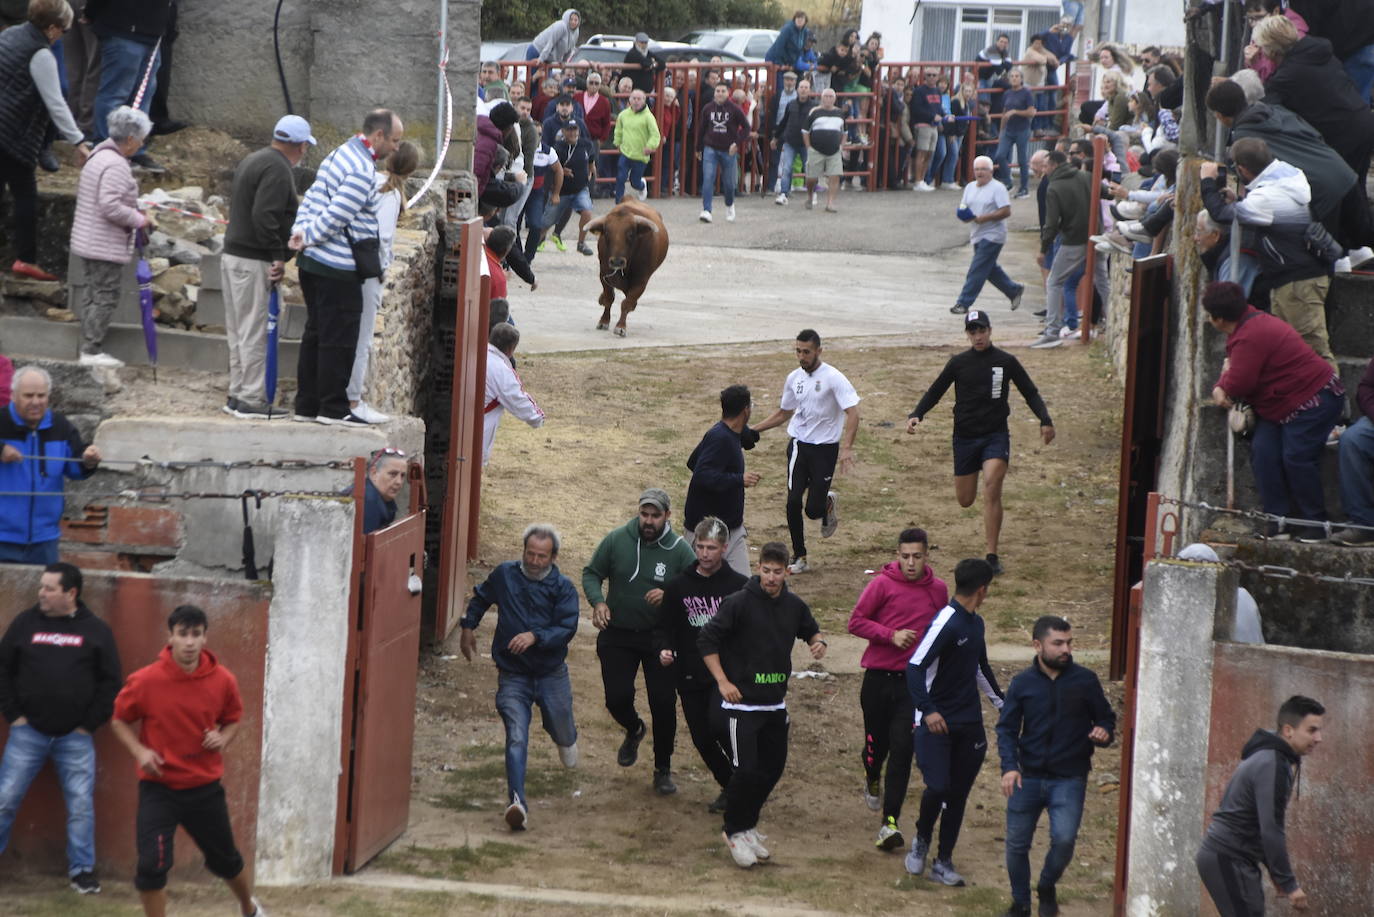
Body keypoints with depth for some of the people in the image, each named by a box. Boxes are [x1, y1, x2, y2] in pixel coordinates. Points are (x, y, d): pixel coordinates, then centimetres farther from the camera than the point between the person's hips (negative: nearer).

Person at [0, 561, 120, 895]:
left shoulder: (96, 630, 1)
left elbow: (110, 681, 2)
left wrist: (90, 723, -3)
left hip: (75, 737, 0)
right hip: (28, 731, 1)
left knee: (81, 804, 2)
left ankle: (82, 869, 13)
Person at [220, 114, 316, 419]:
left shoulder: (253, 161, 17)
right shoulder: (278, 170, -15)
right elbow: (263, 216, -25)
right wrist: (278, 256, -20)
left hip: (232, 255, 10)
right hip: (253, 261, -10)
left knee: (239, 331, 14)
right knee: (253, 332, -7)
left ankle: (237, 395, 20)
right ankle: (252, 400, -5)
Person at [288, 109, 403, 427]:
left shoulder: (340, 155, 16)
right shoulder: (363, 171, -18)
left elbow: (311, 199, 16)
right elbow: (336, 216, -21)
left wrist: (301, 231, 4)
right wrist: (308, 240, -8)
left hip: (313, 261, 10)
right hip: (338, 269, -10)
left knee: (315, 334, 14)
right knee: (339, 338, -3)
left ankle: (306, 404, 18)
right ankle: (333, 408, 1)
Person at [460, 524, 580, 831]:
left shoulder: (563, 588, -8)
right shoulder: (505, 575, 0)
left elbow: (567, 629, -18)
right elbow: (480, 598, 21)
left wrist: (535, 636, -32)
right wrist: (468, 626, 21)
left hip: (552, 675, 0)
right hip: (513, 675, 0)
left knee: (562, 732, 17)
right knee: (517, 738, -17)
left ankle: (566, 739, 58)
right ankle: (517, 802, -27)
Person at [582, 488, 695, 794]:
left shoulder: (679, 549, -10)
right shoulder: (617, 539, -7)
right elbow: (591, 573, 4)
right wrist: (598, 602, -15)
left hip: (660, 637, -1)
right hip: (617, 634, 1)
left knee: (663, 703, -3)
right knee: (617, 699, -3)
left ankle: (663, 769, 17)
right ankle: (633, 731, 35)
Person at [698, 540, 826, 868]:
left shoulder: (794, 606, 4)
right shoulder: (740, 603, -13)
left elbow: (810, 630, 23)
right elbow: (707, 640, -8)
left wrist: (818, 642, -1)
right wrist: (722, 681, -14)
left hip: (776, 703, 6)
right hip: (741, 702, -6)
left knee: (773, 767, 10)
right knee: (747, 769, -11)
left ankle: (747, 825, 27)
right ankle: (734, 831, 6)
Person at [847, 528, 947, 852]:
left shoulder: (938, 589, 4)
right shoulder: (883, 584, -6)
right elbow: (856, 622, -3)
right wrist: (891, 635, -16)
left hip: (914, 680, 1)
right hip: (878, 677, -1)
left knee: (902, 749, -10)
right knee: (876, 743, 12)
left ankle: (890, 822, -10)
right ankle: (872, 780, 48)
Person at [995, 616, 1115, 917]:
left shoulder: (1085, 681, -1)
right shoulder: (1022, 683, 2)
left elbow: (1106, 719, 9)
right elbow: (1006, 729, 3)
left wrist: (1104, 733, -15)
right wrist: (1009, 766, -12)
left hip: (1069, 779, -2)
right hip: (1028, 777, 2)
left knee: (1064, 838, -18)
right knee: (1017, 844, 5)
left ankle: (1047, 888, 11)